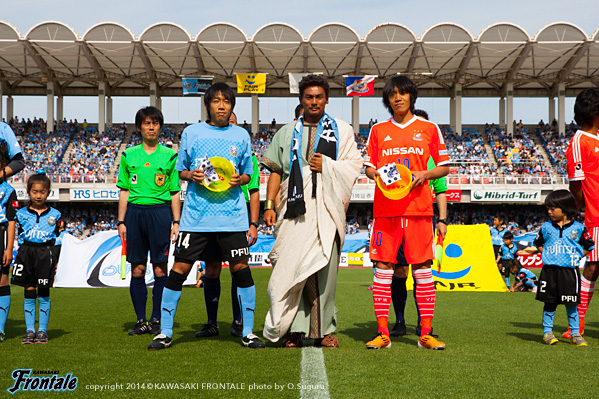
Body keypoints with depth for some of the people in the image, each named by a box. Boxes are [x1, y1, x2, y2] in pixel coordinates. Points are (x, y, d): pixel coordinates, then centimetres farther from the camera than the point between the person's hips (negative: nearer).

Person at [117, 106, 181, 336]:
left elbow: (175, 193, 8)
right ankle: (141, 321, 11)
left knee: (160, 269, -2)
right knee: (137, 270, 3)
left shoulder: (169, 156, 7)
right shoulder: (128, 155, 11)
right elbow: (124, 191, 13)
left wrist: (176, 222, 1)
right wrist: (121, 221, 6)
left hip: (160, 212, -1)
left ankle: (157, 320, 8)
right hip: (134, 212, 2)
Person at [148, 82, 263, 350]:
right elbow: (180, 170, 13)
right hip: (196, 214, 0)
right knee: (180, 268, -2)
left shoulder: (241, 136, 9)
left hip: (232, 215, 1)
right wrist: (190, 175, -9)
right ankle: (165, 333, 9)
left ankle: (247, 332, 11)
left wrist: (239, 179, -6)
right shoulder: (191, 133, 6)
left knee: (240, 268, -2)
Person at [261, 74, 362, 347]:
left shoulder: (341, 130, 15)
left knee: (324, 268, -5)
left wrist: (326, 166, -6)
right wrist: (269, 205, 6)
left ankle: (323, 330, 1)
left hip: (326, 207, -1)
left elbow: (354, 165, 8)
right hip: (295, 209, 1)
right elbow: (276, 171, 15)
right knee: (292, 268, -6)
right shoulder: (287, 133, 18)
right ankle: (295, 330, -1)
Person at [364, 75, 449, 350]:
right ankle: (382, 334, 3)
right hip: (385, 207, 1)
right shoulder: (378, 130, 12)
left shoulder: (429, 129, 9)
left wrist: (425, 174, -9)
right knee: (383, 267, -2)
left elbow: (444, 167, 10)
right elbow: (369, 167, 15)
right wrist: (377, 174, -7)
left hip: (418, 207, -1)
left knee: (422, 269, -2)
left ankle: (425, 334, 4)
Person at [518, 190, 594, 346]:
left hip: (569, 271, -1)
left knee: (571, 304, 3)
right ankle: (547, 332, 16)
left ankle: (575, 334, 15)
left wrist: (577, 256, -1)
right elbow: (538, 244, 19)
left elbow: (589, 246, 9)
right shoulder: (546, 227, 7)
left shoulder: (578, 228, 1)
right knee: (550, 302, 6)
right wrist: (534, 249, 0)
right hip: (549, 270, 2)